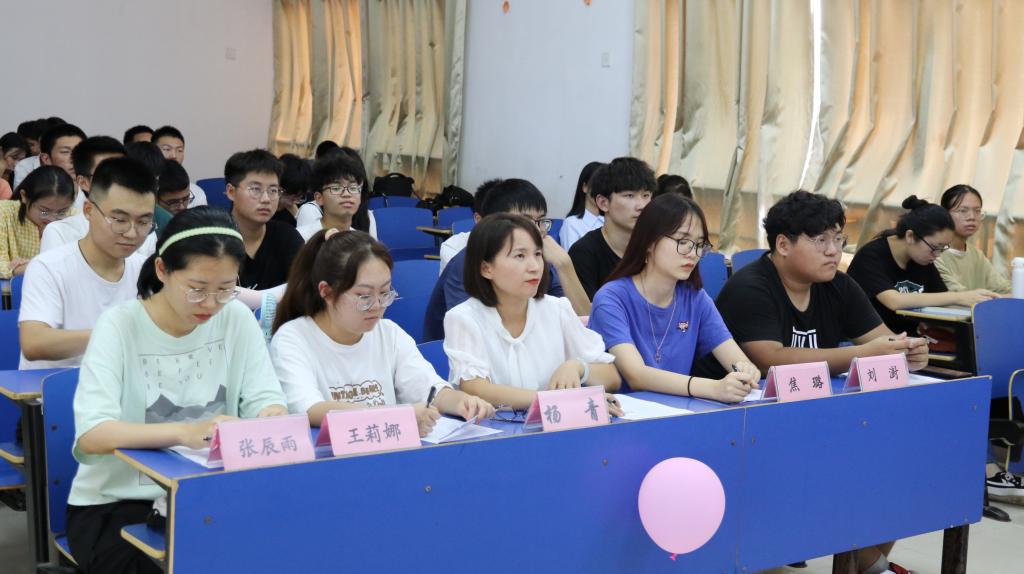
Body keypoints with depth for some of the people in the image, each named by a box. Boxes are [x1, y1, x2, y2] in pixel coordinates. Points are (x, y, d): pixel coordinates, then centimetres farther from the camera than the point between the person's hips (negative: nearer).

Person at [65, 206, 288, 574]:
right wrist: (184, 433, -41)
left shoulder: (237, 319, 0)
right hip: (116, 504, -3)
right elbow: (90, 435, -24)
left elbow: (266, 400, -4)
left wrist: (271, 421, -29)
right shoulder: (119, 326, -12)